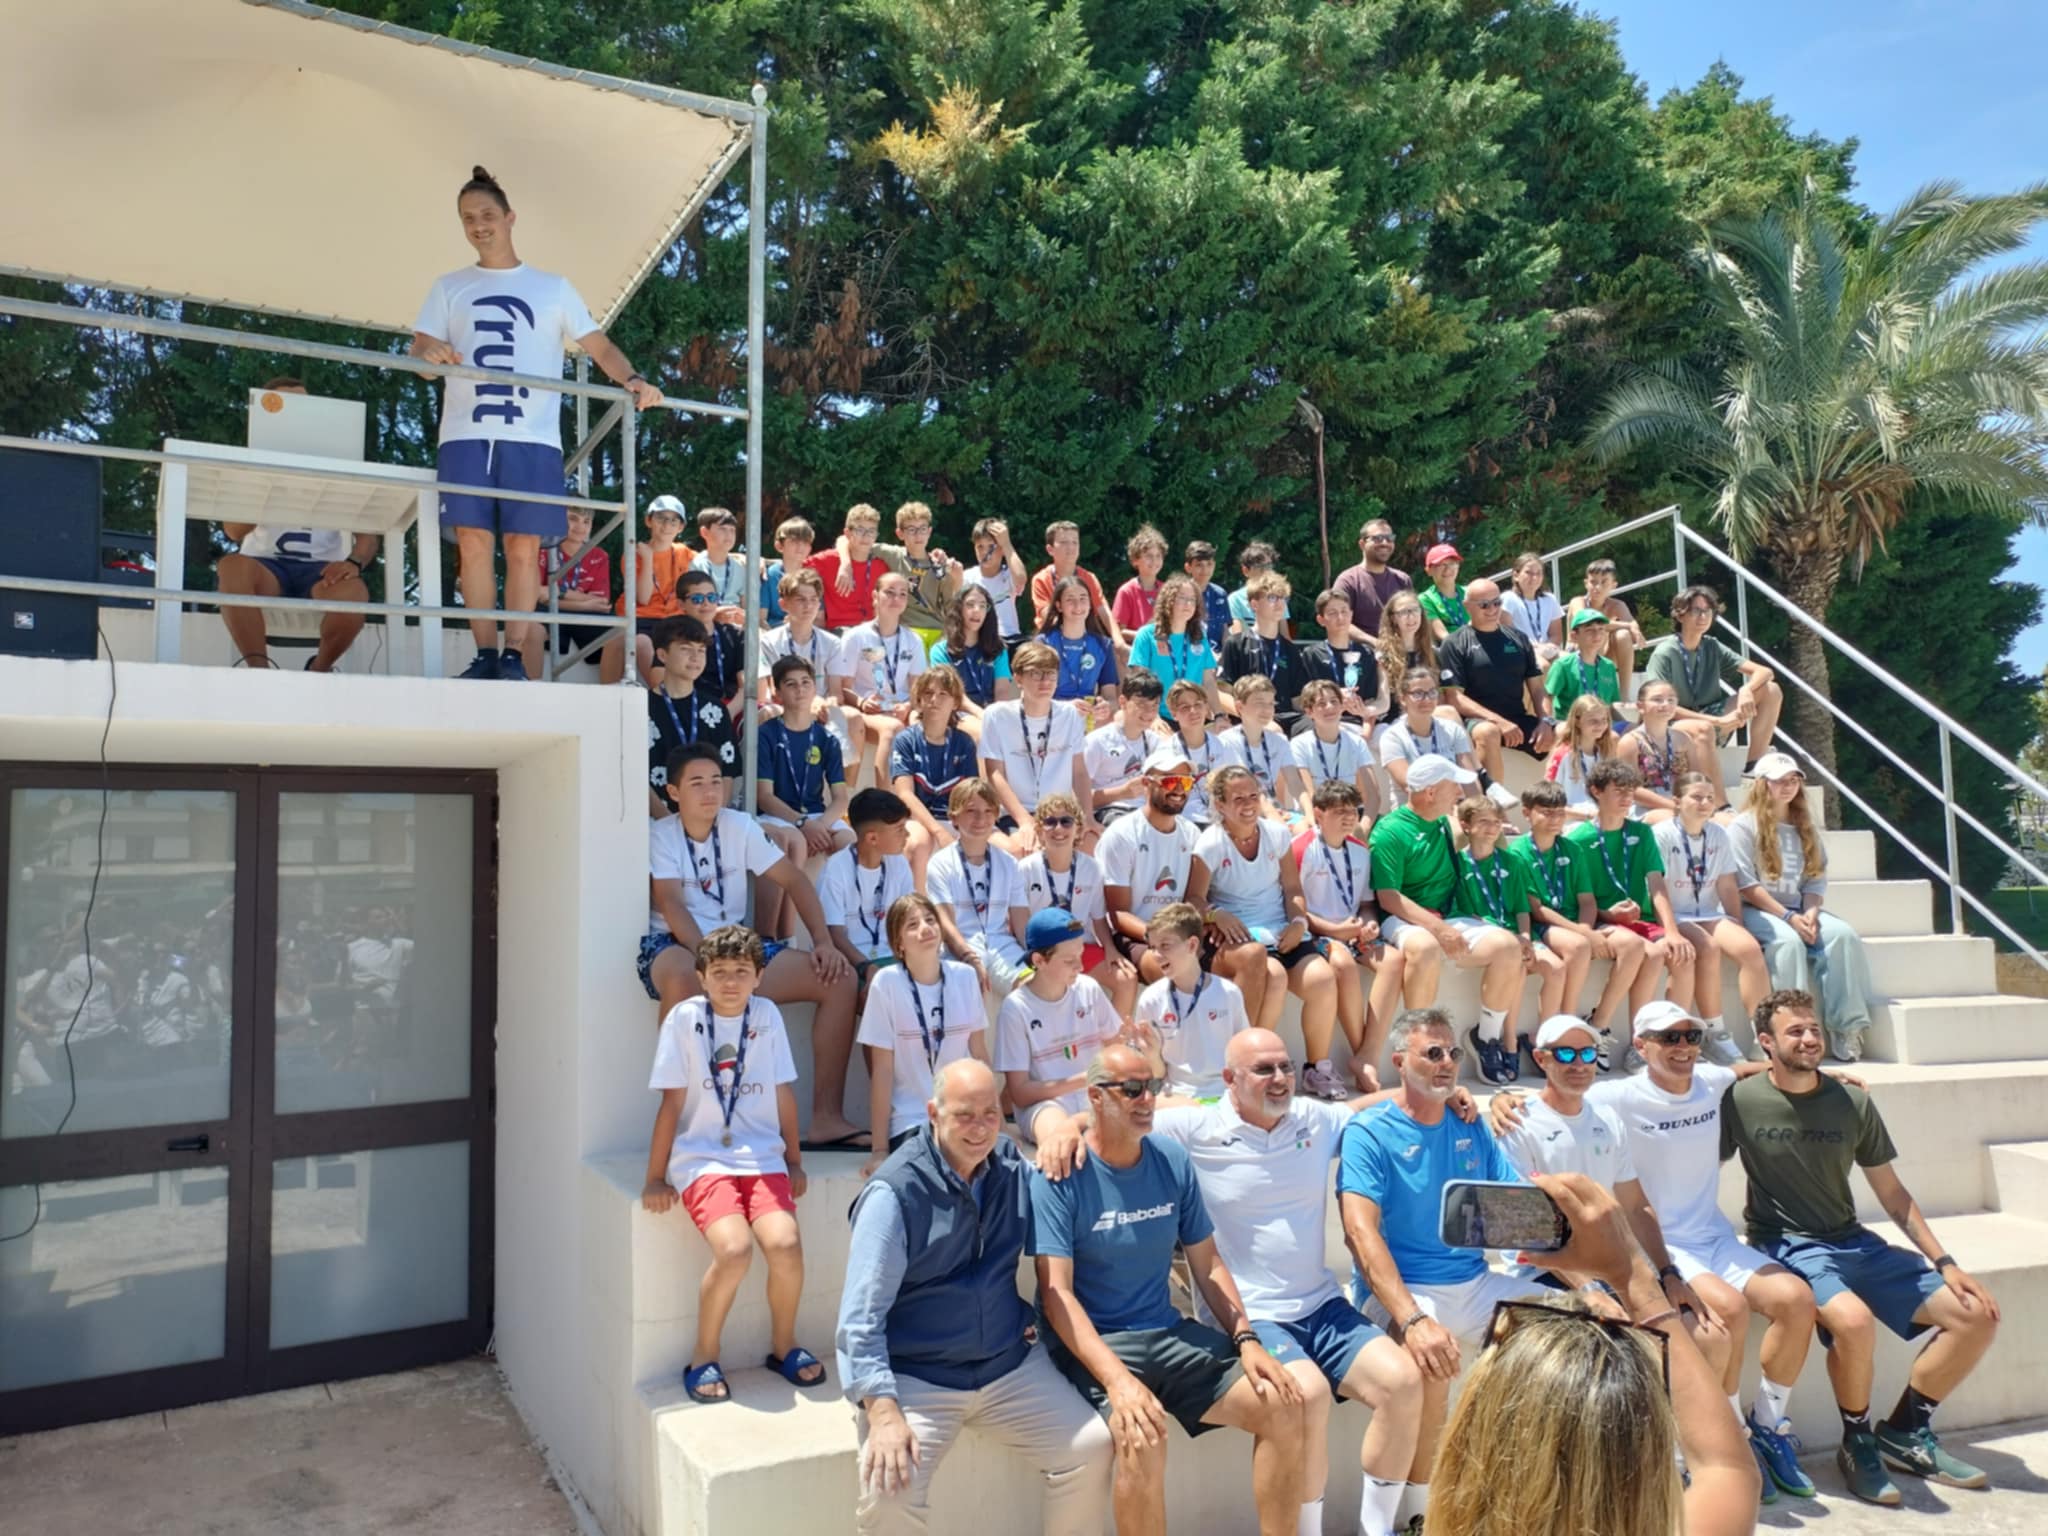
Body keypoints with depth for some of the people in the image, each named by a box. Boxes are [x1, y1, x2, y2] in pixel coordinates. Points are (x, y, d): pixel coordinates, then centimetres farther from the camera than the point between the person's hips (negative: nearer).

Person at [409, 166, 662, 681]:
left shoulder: (553, 287, 17)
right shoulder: (449, 288, 19)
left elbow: (599, 346, 11)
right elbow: (421, 352, 10)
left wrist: (632, 380, -10)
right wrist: (429, 355, -15)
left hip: (533, 439, -1)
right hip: (466, 436, 1)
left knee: (524, 548, -5)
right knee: (474, 543, -6)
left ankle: (514, 656, -1)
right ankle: (485, 654, -1)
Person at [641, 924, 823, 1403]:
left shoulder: (767, 1016, 4)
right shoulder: (685, 1018, -4)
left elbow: (784, 1094, 10)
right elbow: (672, 1100, -2)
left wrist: (794, 1161, 13)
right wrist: (655, 1178, -1)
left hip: (761, 1157, 3)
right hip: (703, 1158, -2)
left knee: (785, 1243, -22)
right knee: (734, 1249, -26)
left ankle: (783, 1344, 7)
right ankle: (704, 1358, -1)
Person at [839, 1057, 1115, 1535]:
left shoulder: (1011, 1165, 1)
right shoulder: (896, 1191, -16)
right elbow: (861, 1317, -18)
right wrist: (883, 1411, -29)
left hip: (1010, 1365, 5)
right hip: (915, 1378, -5)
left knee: (1091, 1448, -8)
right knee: (888, 1492, -28)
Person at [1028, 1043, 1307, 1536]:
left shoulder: (1172, 1161, 3)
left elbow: (1208, 1267, 10)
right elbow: (1056, 1293, -18)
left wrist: (1247, 1339, -5)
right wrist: (1116, 1378, -30)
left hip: (1170, 1332, 6)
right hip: (1092, 1342, -5)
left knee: (1282, 1406, -7)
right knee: (1142, 1435, -32)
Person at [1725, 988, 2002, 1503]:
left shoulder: (1852, 1102, 2)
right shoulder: (1741, 1100, -10)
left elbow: (1891, 1191, 9)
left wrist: (1944, 1262, 3)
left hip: (1854, 1241, 6)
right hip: (1786, 1245, -6)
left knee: (1978, 1315, -3)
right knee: (1853, 1319, -35)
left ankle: (1905, 1432, 14)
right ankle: (1857, 1442, -6)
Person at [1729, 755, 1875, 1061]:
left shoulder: (1805, 827, 18)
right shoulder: (1744, 825, -1)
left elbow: (1816, 878, 11)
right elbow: (1746, 886, -9)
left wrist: (1810, 912, -10)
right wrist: (1788, 917, -17)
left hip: (1798, 910, 5)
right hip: (1757, 910, -5)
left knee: (1844, 935, -23)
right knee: (1788, 940, -35)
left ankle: (1847, 1030, -22)